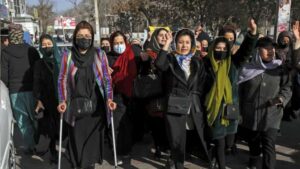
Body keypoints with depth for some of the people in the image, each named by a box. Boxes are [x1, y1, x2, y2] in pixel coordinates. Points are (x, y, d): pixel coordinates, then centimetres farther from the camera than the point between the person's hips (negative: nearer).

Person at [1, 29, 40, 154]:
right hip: (32, 90, 2)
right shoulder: (32, 51, 3)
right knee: (35, 118, 14)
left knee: (23, 121, 5)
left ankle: (30, 147, 6)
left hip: (15, 92, -1)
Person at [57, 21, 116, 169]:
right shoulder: (68, 55, 3)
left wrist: (109, 98, -7)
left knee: (93, 139, 3)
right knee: (76, 140, 2)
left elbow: (107, 78, 5)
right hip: (75, 106, 0)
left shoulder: (100, 54, 4)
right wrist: (62, 101, -6)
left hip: (96, 106, 0)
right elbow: (62, 80, 4)